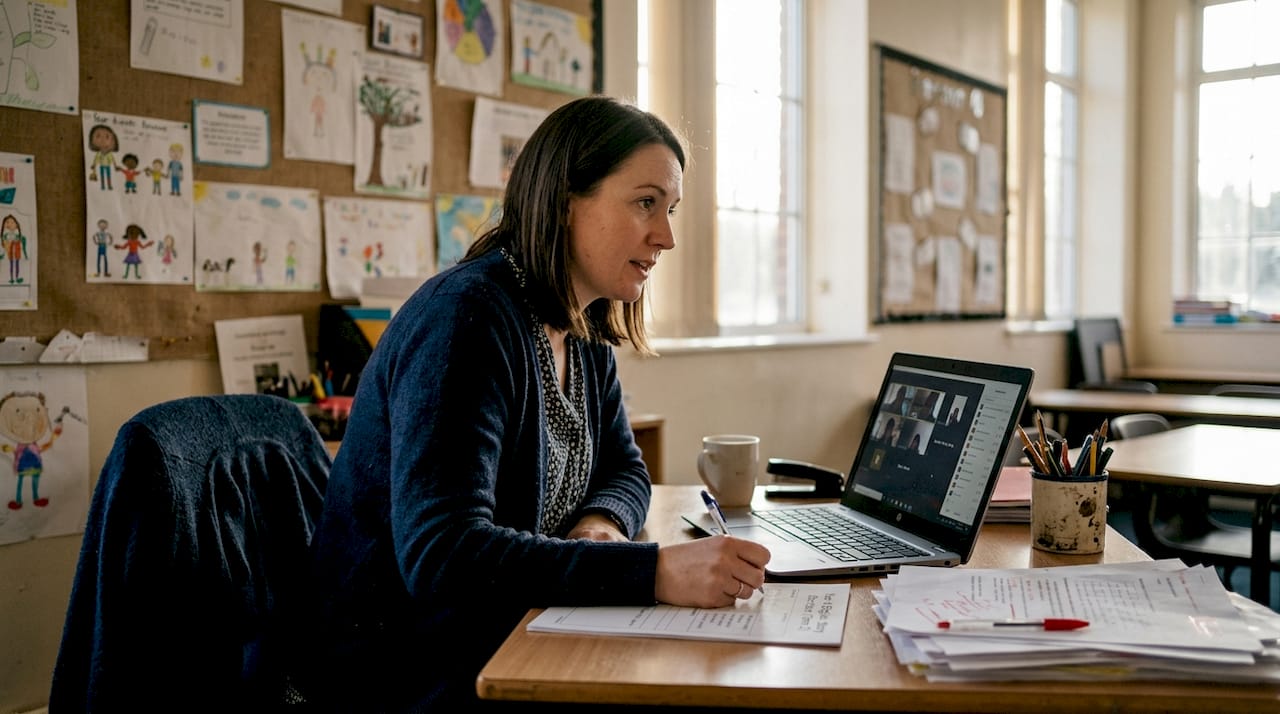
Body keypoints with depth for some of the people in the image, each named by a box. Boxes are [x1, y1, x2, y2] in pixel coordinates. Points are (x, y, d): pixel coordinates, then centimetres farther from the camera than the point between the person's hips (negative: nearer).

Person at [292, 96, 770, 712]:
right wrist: (656, 571, -37)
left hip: (507, 647, 8)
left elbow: (623, 469, 16)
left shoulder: (585, 334, 5)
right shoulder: (468, 319, -22)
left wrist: (603, 521, -9)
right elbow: (441, 552, -31)